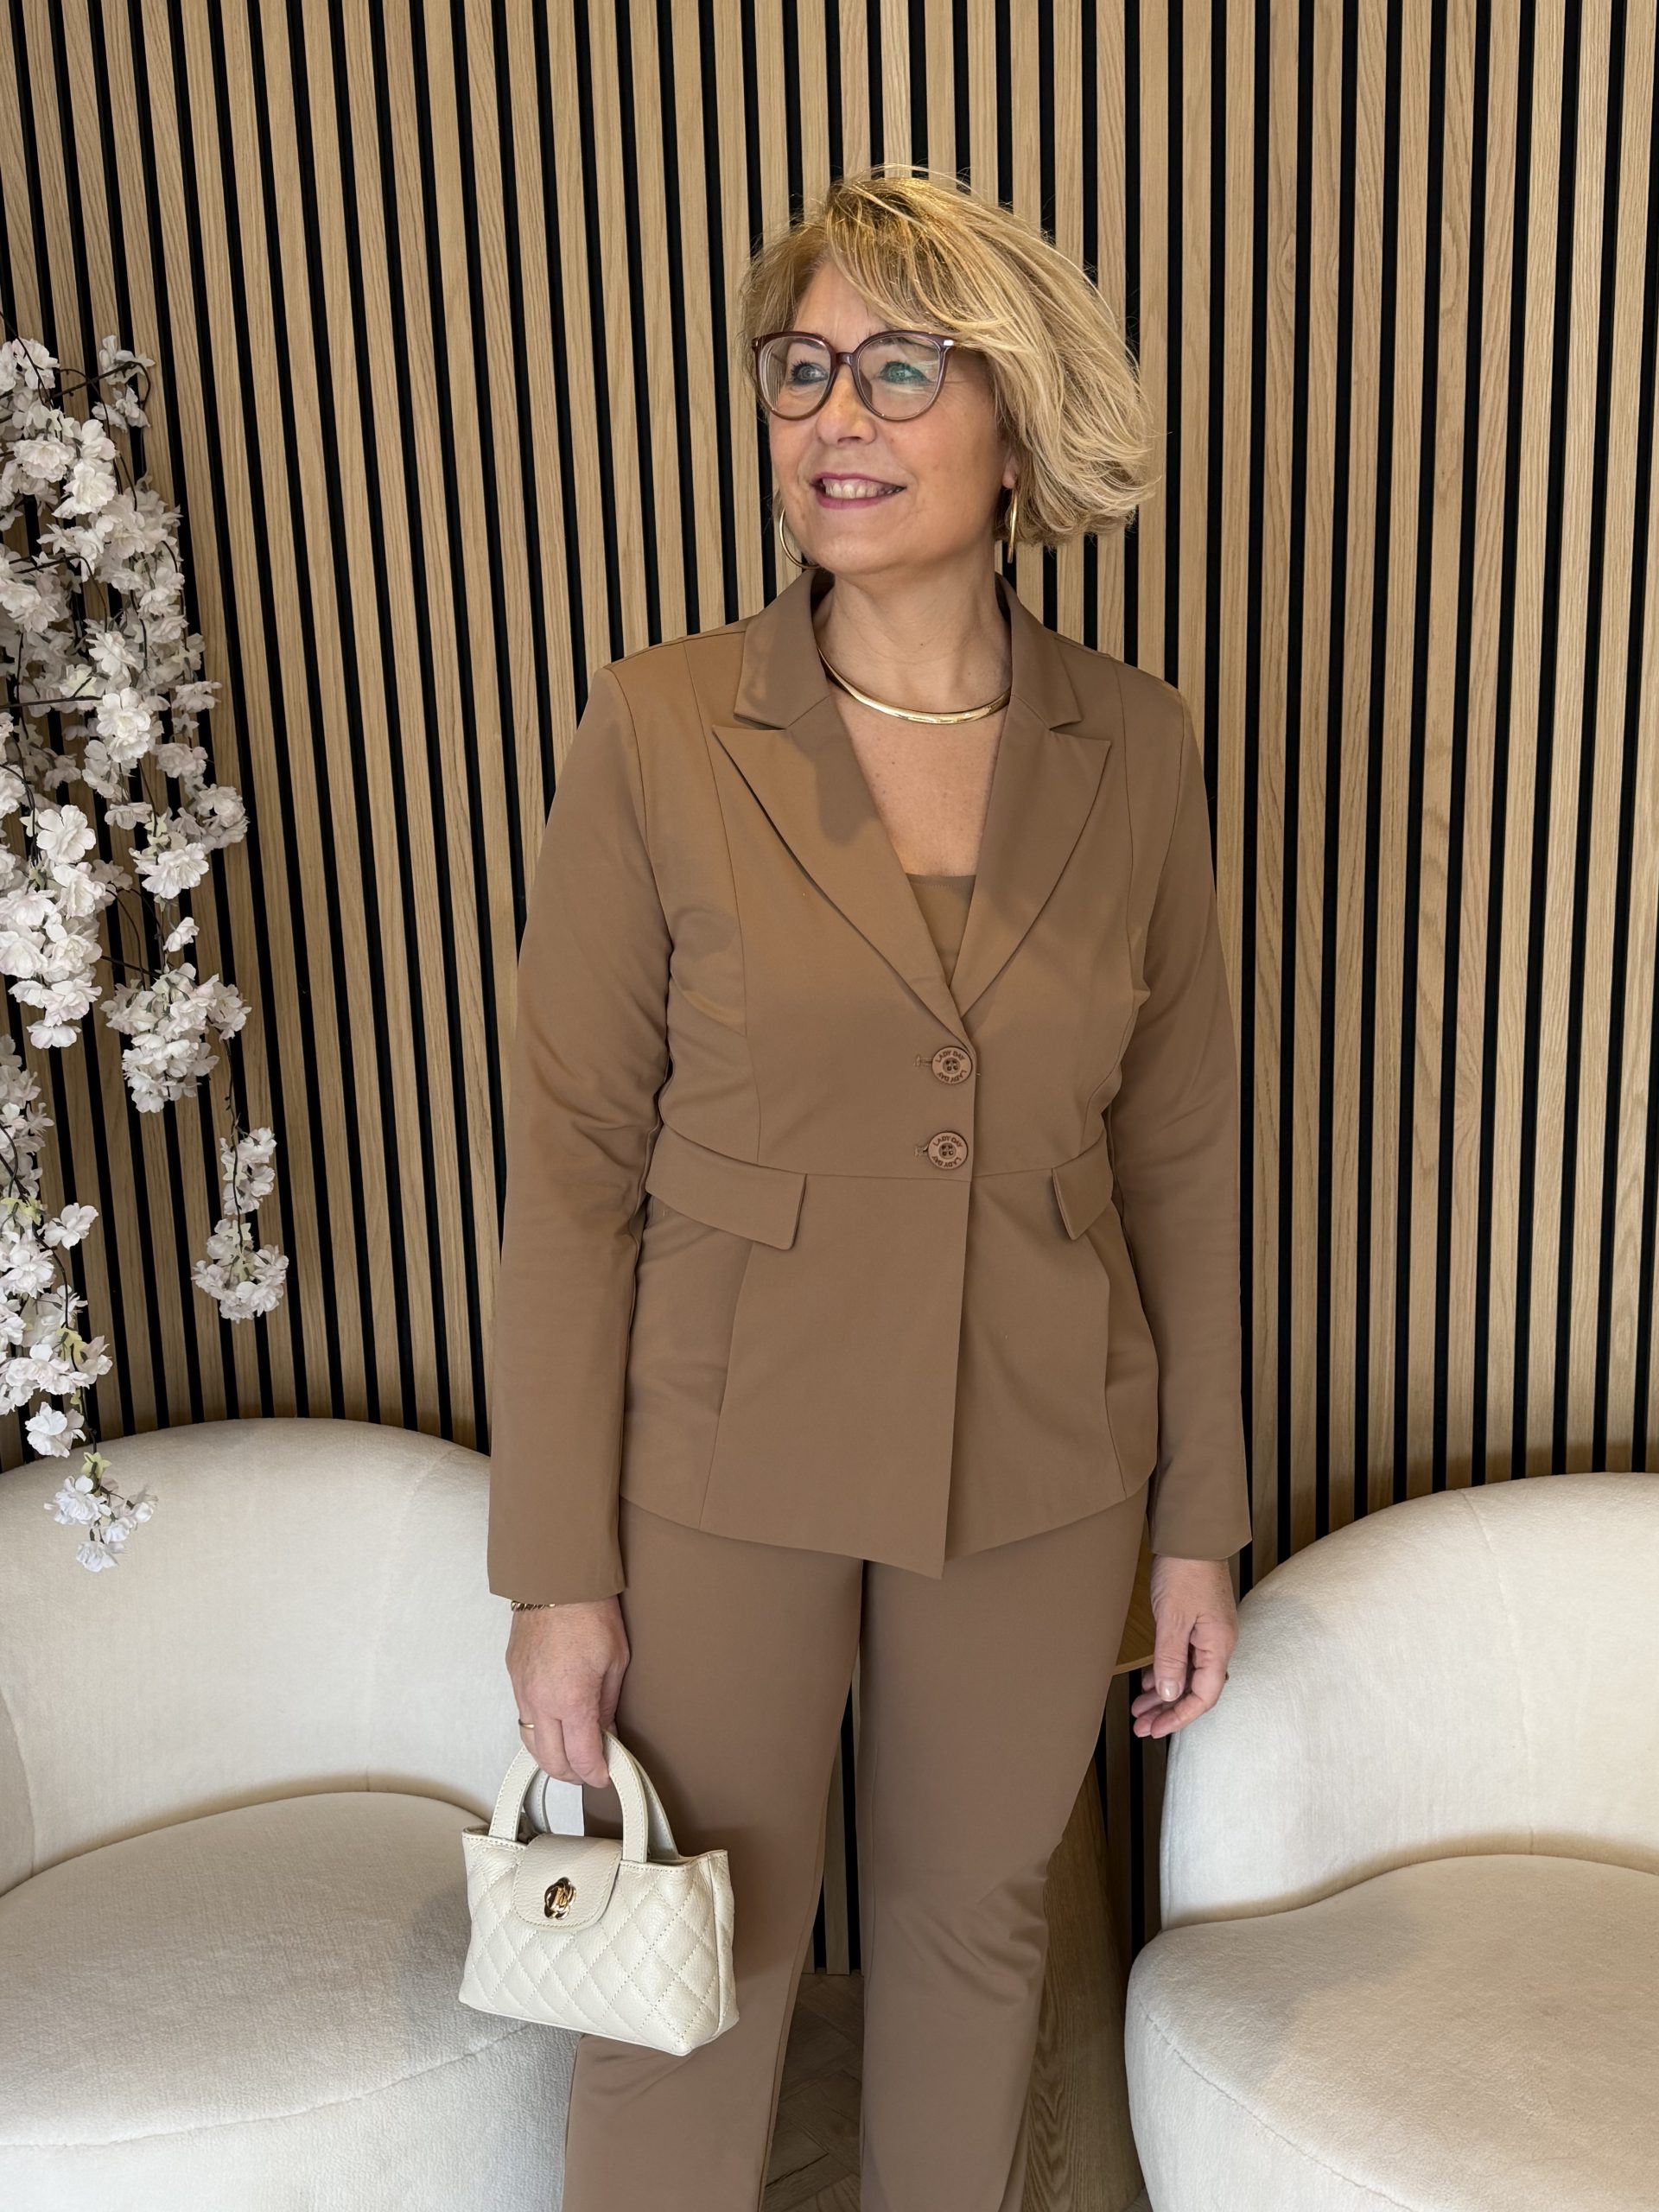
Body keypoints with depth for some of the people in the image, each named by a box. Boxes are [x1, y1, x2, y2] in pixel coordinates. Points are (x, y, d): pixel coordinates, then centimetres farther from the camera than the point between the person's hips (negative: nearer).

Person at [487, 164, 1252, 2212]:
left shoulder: (1134, 748, -4)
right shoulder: (655, 732, -12)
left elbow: (1181, 1147, 2)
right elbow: (571, 1164, -10)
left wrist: (1199, 1519, 4)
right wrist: (559, 1568, -9)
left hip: (1037, 1467, 3)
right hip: (727, 1465, -2)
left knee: (974, 1916, 23)